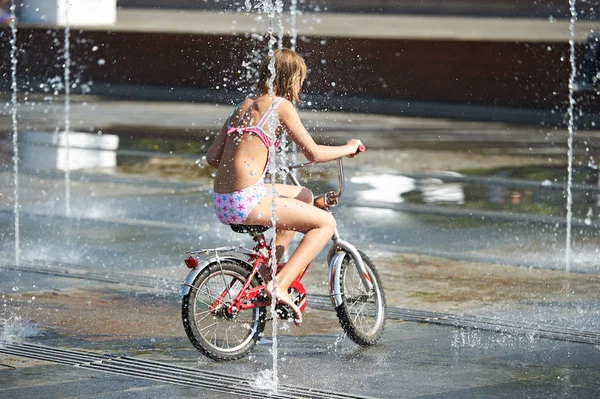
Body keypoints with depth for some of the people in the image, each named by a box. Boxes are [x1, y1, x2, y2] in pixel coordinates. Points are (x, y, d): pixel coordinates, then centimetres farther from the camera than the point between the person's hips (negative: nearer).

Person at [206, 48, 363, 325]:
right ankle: (280, 285, -10)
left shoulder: (244, 105, 18)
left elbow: (212, 157, 16)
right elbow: (313, 153, -4)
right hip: (246, 201, -8)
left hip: (222, 203, 8)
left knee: (304, 197, 29)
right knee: (326, 223, 3)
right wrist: (348, 149, 14)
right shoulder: (280, 105, -4)